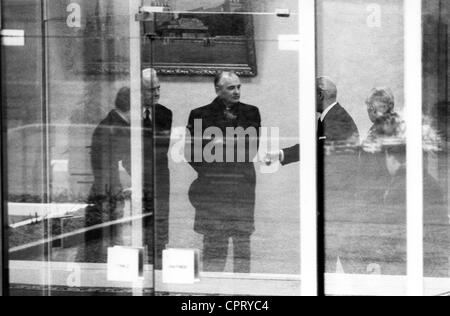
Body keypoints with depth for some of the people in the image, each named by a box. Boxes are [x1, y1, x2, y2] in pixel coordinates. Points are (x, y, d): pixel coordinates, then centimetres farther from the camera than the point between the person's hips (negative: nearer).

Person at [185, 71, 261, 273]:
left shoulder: (251, 113, 12)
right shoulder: (200, 114, 7)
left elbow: (253, 146, 4)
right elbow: (190, 151, 5)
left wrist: (226, 143, -6)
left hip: (242, 186, 2)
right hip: (211, 187, -1)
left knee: (243, 240, 1)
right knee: (213, 241, -1)